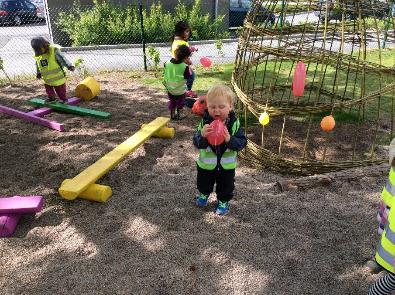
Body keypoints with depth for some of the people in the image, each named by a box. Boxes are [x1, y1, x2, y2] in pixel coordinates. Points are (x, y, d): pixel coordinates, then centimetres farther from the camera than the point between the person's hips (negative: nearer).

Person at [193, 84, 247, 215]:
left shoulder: (234, 123, -20)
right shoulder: (205, 122, -19)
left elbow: (242, 142, -20)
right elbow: (197, 143, -21)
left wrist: (230, 139, -39)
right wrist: (202, 135, -43)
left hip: (227, 165, -1)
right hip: (206, 163, 1)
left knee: (226, 186, 21)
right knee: (204, 183, 27)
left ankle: (223, 202, 48)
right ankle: (204, 194, 59)